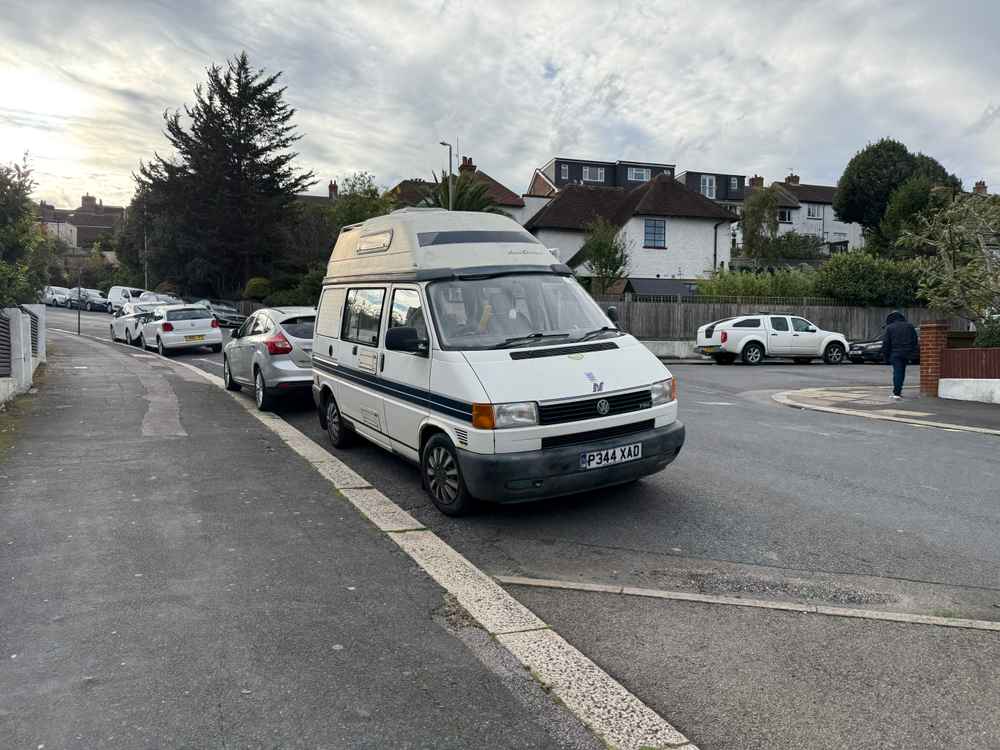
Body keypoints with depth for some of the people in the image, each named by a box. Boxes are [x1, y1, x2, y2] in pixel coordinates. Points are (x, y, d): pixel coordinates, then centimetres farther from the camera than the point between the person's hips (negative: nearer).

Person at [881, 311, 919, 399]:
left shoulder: (889, 328, -2)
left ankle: (897, 392, -12)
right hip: (906, 353, 3)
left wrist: (885, 355, 2)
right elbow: (914, 340, 10)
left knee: (897, 372, -5)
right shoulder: (909, 326, 9)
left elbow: (886, 343, -4)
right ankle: (898, 391, 20)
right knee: (902, 371, 15)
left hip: (895, 353, -3)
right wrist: (912, 352, 15)